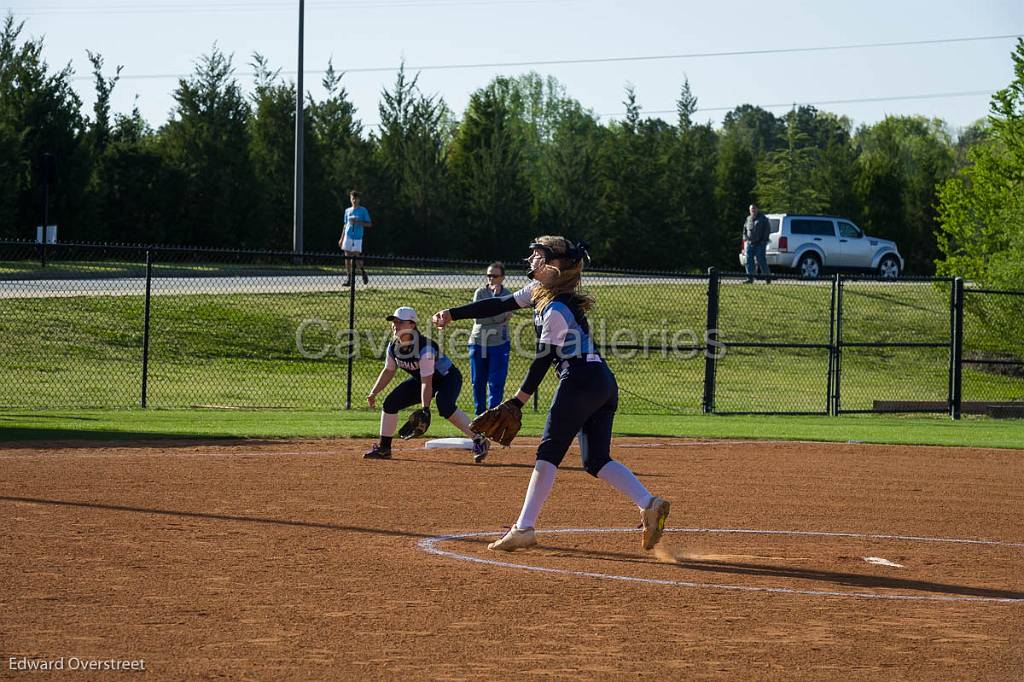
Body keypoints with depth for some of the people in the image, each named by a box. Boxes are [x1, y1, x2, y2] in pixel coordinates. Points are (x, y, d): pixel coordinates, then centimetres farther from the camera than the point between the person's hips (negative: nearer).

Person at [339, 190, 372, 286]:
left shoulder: (363, 210, 3)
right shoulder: (347, 211, 14)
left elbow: (369, 224, 1)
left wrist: (358, 222, -14)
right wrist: (341, 238, 18)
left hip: (358, 237, -3)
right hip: (348, 236, 4)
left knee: (356, 256, -10)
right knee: (348, 257, -1)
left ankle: (363, 271, 18)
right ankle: (349, 279, 3)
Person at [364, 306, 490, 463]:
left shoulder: (425, 348, -34)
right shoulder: (393, 347, -11)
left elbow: (427, 382, -35)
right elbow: (389, 371, 5)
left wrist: (425, 409, -37)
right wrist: (373, 393, 0)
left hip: (448, 378, -8)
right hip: (420, 379, 8)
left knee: (445, 407, -35)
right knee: (390, 402, -2)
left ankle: (480, 442, -28)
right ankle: (383, 448, 12)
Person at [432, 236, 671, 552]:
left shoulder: (556, 310, -14)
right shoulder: (539, 290, 14)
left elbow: (542, 361, -11)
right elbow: (499, 305, 20)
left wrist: (517, 402, -5)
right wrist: (452, 314, 16)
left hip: (580, 381, -10)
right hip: (605, 383, 10)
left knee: (549, 452, -4)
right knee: (597, 460, 7)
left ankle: (524, 528, -2)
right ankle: (649, 504, -10)